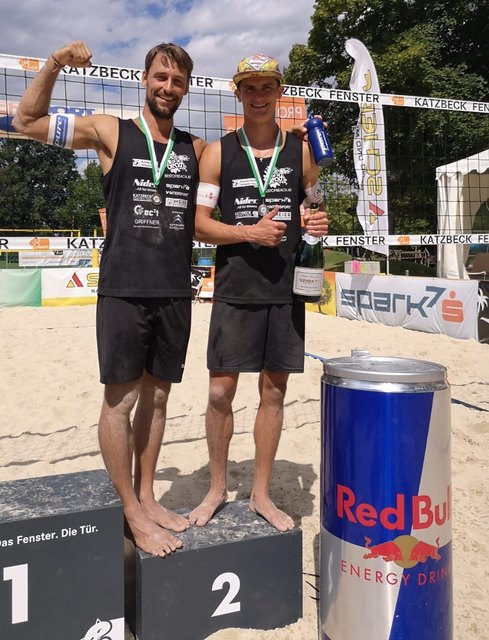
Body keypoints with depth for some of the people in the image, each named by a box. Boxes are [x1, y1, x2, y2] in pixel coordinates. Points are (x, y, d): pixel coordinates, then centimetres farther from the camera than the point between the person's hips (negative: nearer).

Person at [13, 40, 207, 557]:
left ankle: (146, 496, 26)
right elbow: (26, 121, 7)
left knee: (156, 397, 11)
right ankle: (132, 513, 15)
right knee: (120, 399, 0)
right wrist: (53, 65, -6)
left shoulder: (197, 148, 12)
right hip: (123, 290, -3)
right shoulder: (111, 132, 4)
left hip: (175, 292, 4)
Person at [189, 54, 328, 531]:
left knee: (274, 392, 7)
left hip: (286, 289, 2)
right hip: (234, 290, -2)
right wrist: (249, 231, -16)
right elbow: (199, 224, -1)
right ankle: (217, 488, 23)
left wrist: (318, 224, -4)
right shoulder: (218, 152, 4)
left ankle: (260, 493, 23)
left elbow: (315, 211, 19)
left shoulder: (301, 151, 10)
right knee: (220, 392, 0)